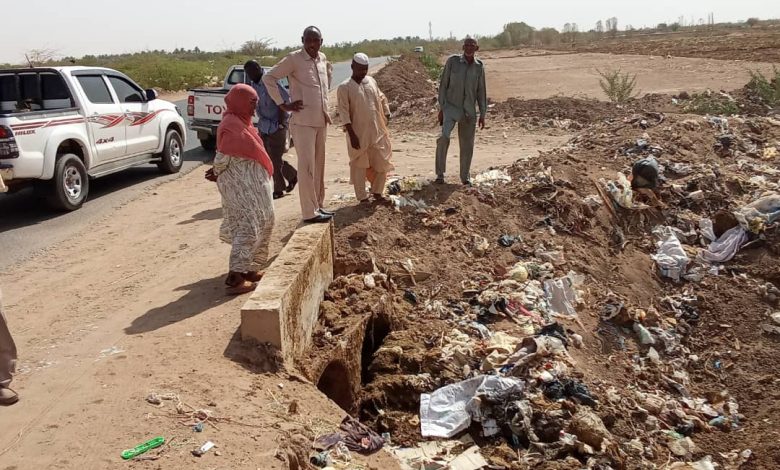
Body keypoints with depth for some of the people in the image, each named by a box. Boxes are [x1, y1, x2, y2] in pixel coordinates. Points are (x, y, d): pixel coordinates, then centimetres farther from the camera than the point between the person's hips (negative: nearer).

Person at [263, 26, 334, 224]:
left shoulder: (323, 59, 9)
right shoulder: (293, 59, -11)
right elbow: (268, 78, -11)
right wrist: (283, 105, -14)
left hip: (322, 121, 7)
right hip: (303, 122, -7)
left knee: (319, 165, 13)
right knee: (306, 167, -5)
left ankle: (318, 205, 24)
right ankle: (310, 212, -1)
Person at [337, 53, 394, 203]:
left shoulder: (372, 81, 10)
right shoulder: (345, 87, -8)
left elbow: (382, 100, 19)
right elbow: (344, 112, -13)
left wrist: (387, 118, 11)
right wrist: (352, 134, -18)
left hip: (378, 132, 5)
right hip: (359, 134, -5)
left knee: (382, 163, 7)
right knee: (359, 166, 4)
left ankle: (377, 192, 24)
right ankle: (362, 198, 15)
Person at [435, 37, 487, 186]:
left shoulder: (479, 66, 3)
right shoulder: (452, 61, -5)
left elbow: (481, 91, 8)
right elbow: (443, 85, -2)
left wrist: (482, 114, 7)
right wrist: (441, 108, -7)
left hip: (469, 110, 3)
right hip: (451, 106, -3)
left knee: (467, 145, 7)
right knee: (444, 137, -24)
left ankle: (465, 177, 24)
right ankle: (440, 174, -11)